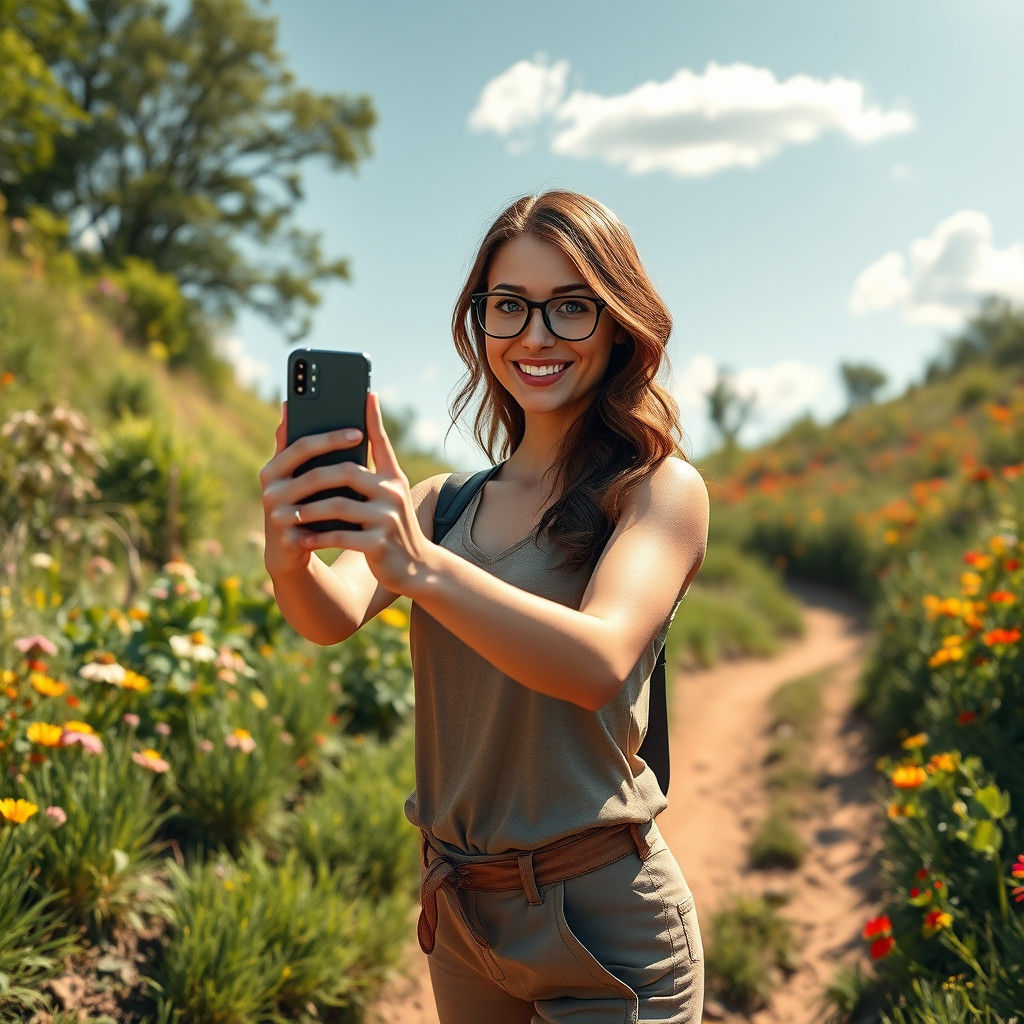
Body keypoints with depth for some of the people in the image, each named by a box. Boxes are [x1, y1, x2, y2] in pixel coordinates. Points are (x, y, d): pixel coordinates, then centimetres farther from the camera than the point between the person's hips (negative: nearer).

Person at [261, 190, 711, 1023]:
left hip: (602, 925, -5)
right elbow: (335, 616, -12)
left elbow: (600, 663, -27)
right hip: (458, 909, 5)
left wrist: (421, 567, -41)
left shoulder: (662, 488, -10)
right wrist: (291, 555, -35)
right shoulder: (442, 502, 4)